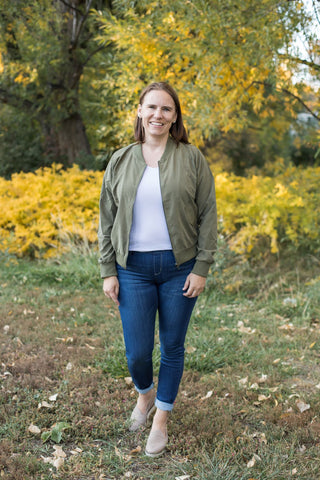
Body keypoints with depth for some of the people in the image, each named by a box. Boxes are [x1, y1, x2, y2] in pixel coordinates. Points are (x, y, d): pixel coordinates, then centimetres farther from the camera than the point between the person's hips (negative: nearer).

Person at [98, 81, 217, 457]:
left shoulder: (192, 159, -1)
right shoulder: (120, 161, 4)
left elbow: (207, 215, -1)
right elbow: (107, 220, 7)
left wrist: (202, 268, -7)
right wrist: (107, 271, 2)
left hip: (179, 268, -1)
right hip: (133, 268, 1)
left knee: (172, 347, 8)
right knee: (137, 352, 2)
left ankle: (161, 419, 28)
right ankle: (145, 395, 36)